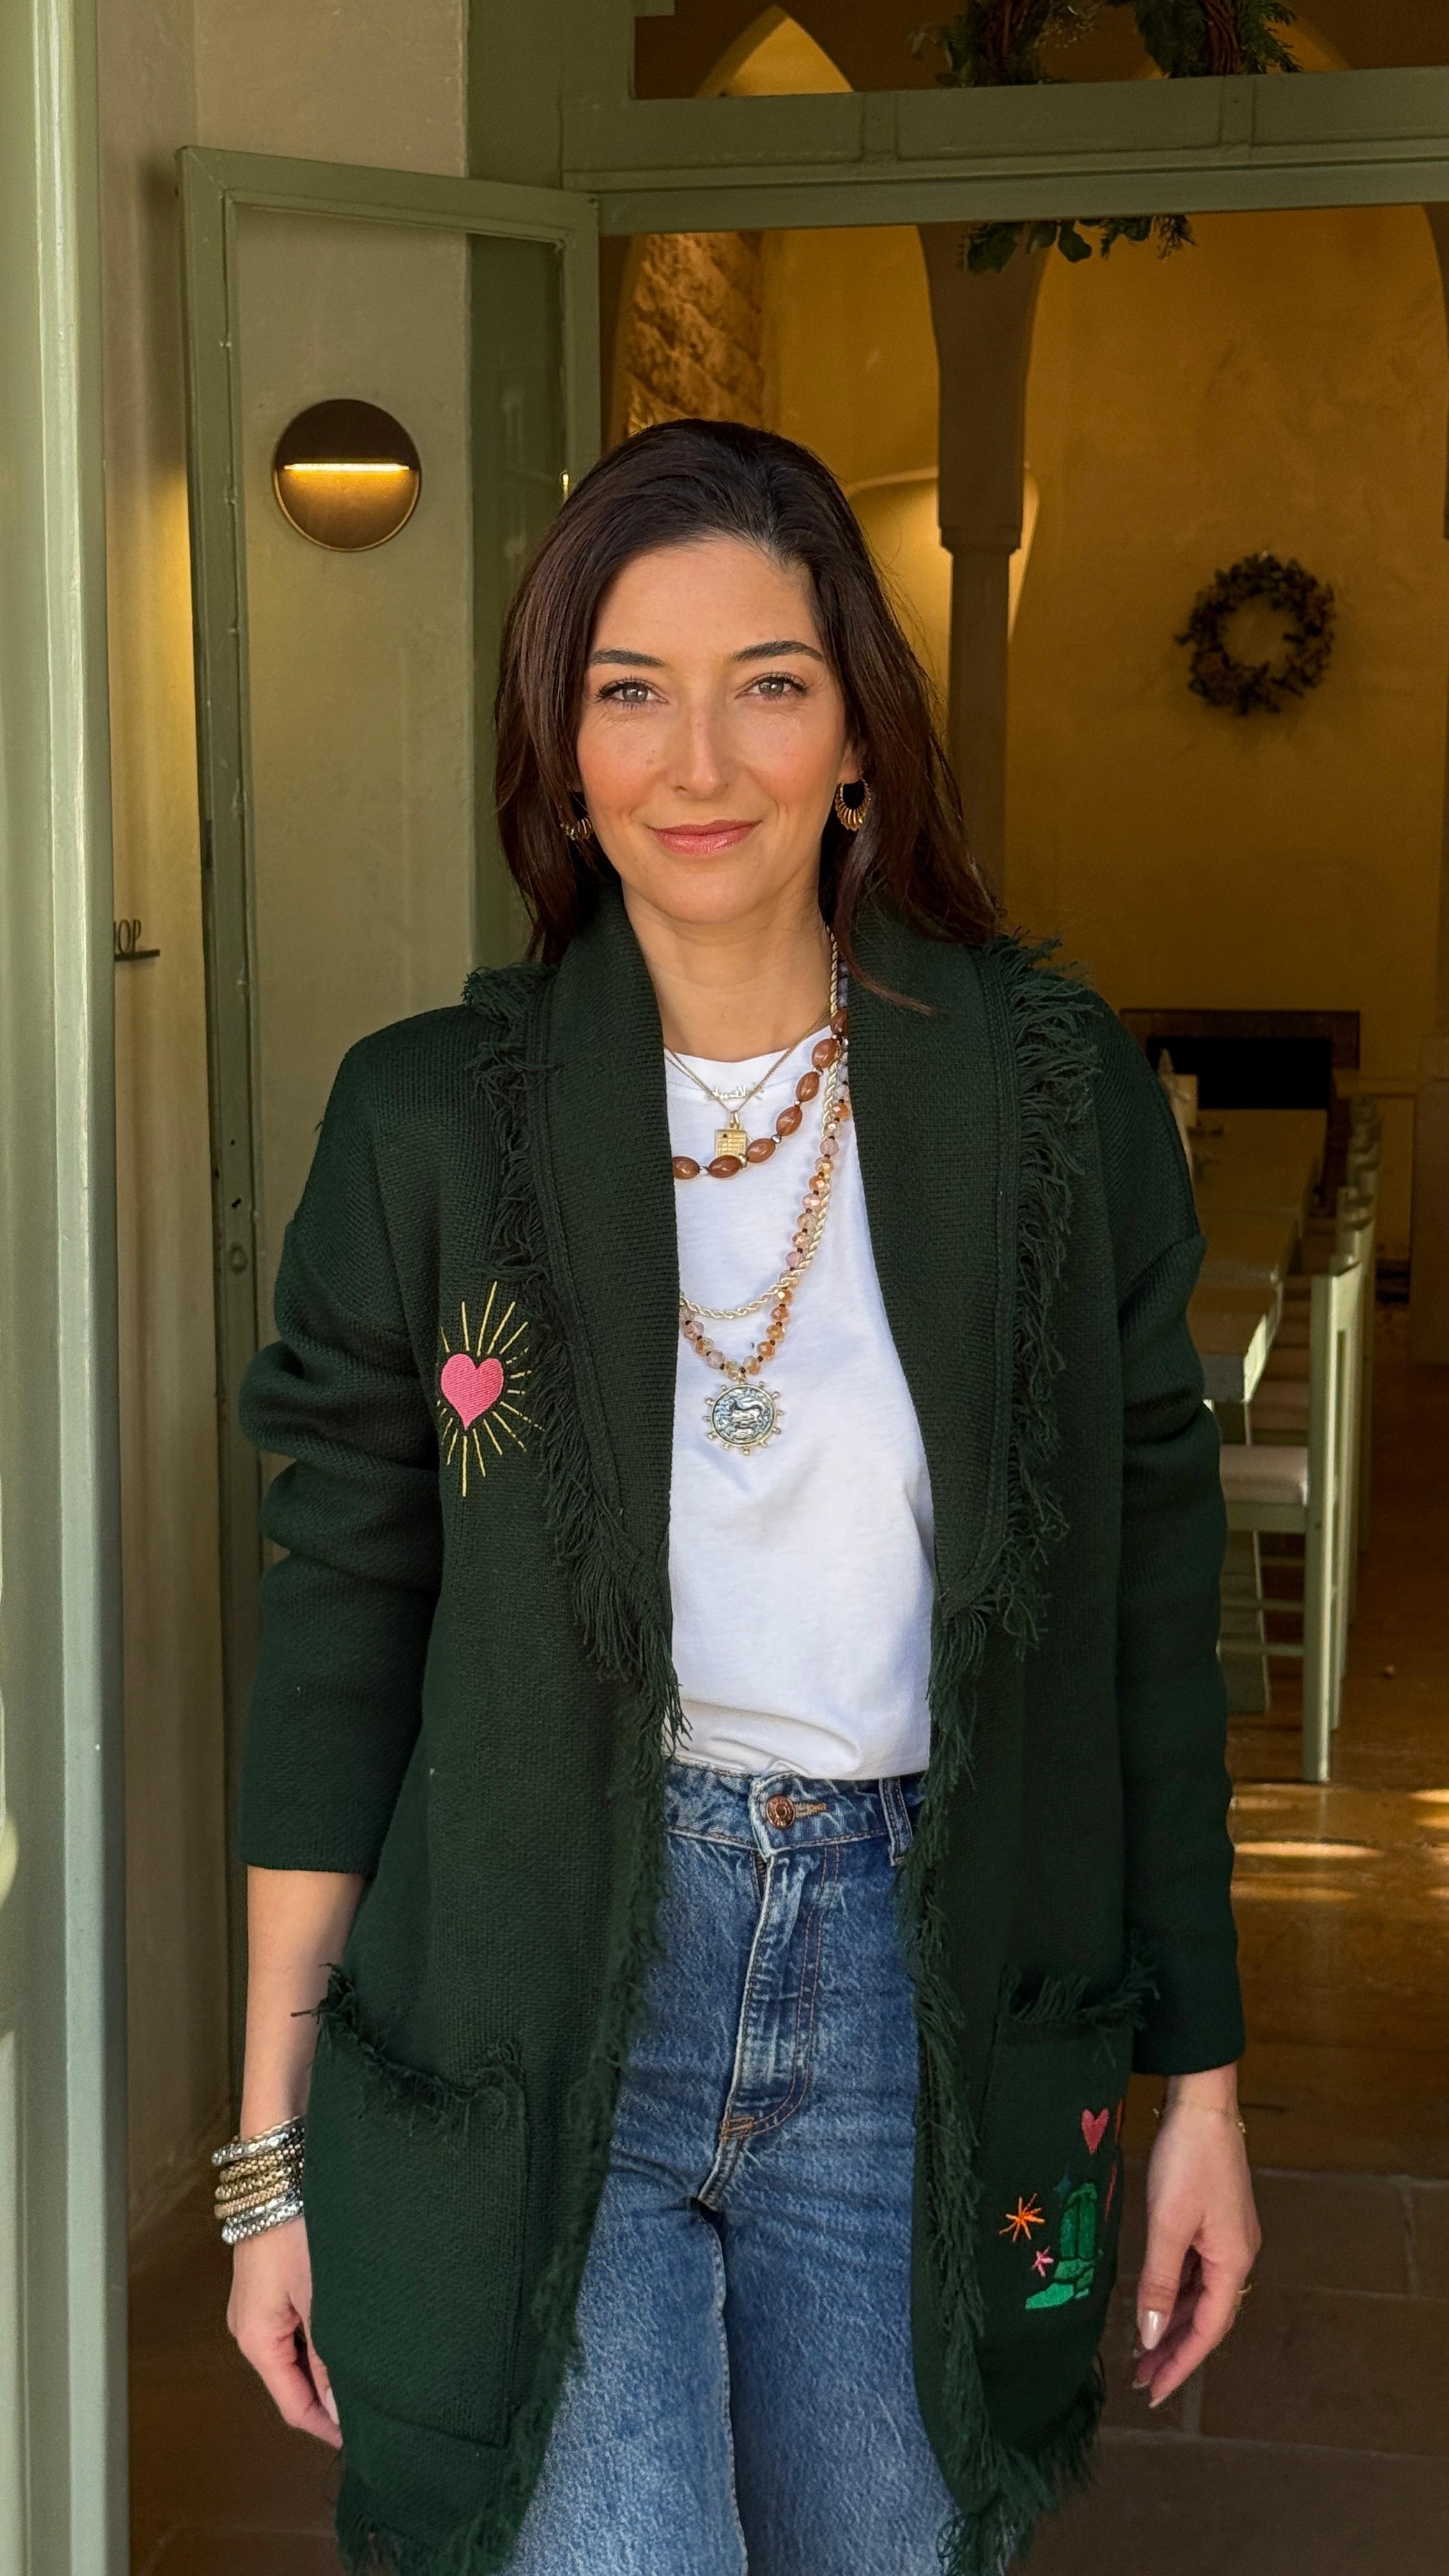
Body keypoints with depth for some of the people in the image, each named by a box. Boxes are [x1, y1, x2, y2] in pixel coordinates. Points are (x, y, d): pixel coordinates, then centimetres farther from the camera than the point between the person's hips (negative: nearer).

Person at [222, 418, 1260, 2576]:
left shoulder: (1053, 1096, -2)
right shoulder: (431, 1122, -4)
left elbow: (1152, 1610, 3)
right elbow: (338, 1631, 0)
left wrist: (1202, 2080, 3)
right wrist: (274, 2149, 1)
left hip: (918, 1991, 2)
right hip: (533, 1989, -1)